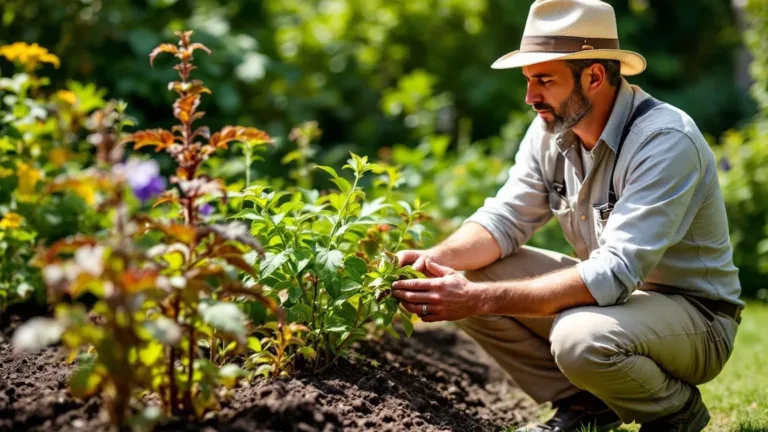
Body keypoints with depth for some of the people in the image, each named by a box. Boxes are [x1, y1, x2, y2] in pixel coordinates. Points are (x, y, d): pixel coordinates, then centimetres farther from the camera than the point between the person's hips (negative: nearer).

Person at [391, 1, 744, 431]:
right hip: (613, 294, 7)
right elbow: (505, 218, 0)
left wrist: (480, 298, -39)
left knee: (580, 337, -37)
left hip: (695, 314, -7)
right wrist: (436, 259, -22)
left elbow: (614, 274, -34)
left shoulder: (666, 141, -27)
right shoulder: (552, 128, -4)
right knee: (470, 278, -7)